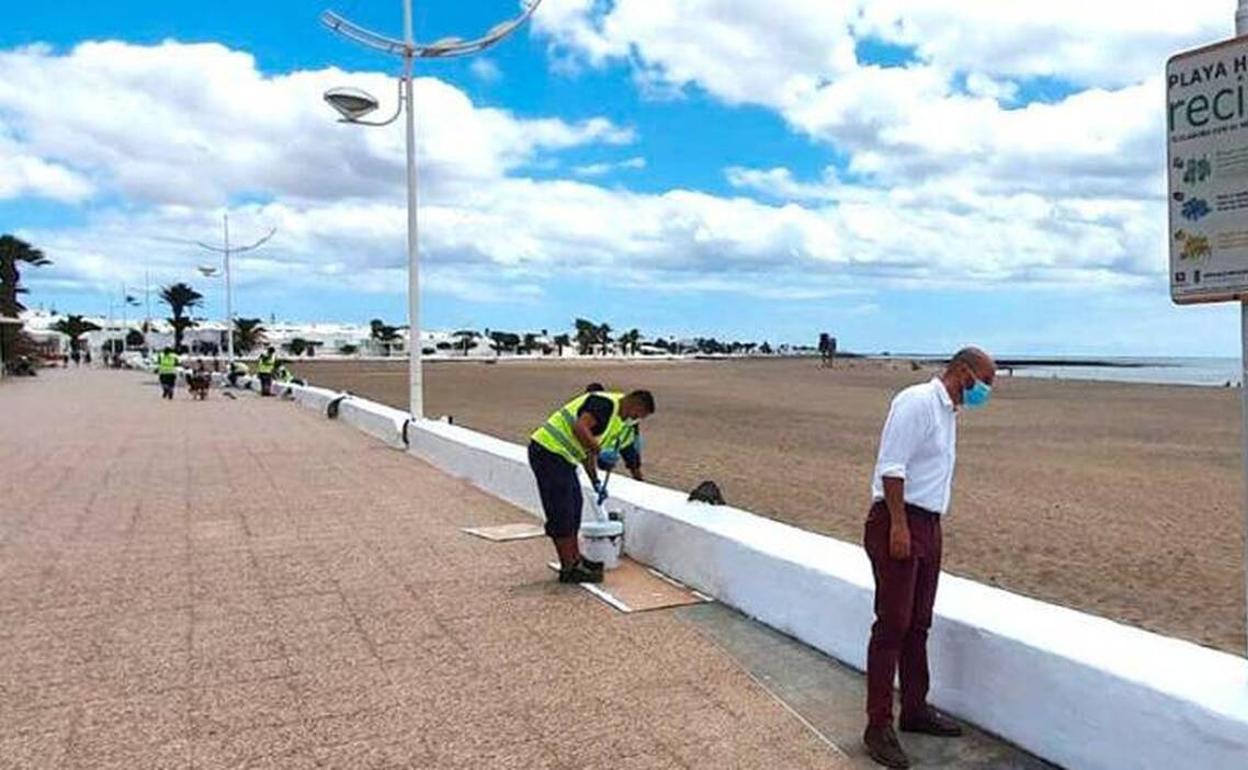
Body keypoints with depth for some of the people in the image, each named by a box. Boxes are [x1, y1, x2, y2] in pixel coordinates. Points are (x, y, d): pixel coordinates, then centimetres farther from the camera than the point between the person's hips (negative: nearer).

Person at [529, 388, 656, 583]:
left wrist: (596, 483, 21)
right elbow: (580, 428, -28)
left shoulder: (616, 420, 17)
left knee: (574, 506, 16)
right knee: (561, 513, -5)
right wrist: (601, 451, -22)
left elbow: (587, 450, 23)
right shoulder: (606, 403, -14)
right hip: (548, 451, -11)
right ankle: (569, 569, 2)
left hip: (561, 456, 11)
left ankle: (575, 560, 27)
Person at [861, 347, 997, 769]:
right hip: (897, 523, -10)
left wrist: (927, 528, 18)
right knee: (892, 625, -5)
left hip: (927, 525, 10)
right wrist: (899, 525, -23)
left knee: (917, 624, 16)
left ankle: (915, 709, 29)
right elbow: (892, 465, -20)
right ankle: (879, 726, 3)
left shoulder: (947, 410, 17)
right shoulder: (918, 401, -13)